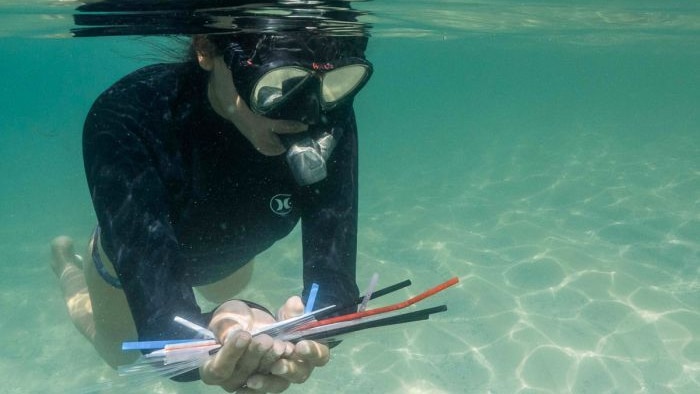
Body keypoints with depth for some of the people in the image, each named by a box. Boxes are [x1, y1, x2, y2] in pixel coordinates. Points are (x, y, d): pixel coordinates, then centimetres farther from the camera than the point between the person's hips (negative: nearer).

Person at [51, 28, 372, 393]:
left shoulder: (329, 120, -37)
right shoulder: (125, 119, -43)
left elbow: (332, 270, -39)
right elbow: (160, 312, -49)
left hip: (226, 250, 3)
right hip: (130, 256, -2)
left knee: (226, 293, 36)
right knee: (119, 353, 29)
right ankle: (67, 262, 55)